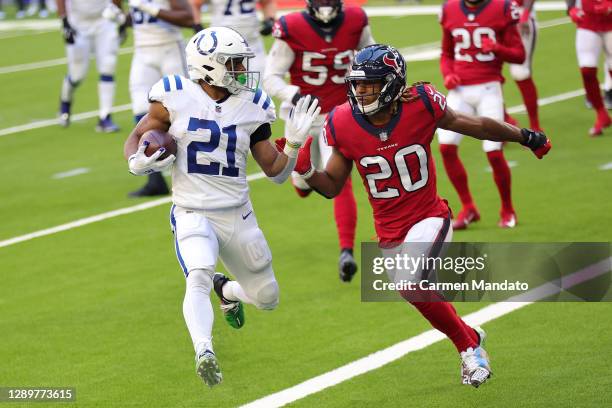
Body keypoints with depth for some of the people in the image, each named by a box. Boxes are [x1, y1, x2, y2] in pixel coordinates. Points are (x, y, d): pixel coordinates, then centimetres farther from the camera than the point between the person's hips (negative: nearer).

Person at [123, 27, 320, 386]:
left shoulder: (251, 107, -1)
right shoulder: (176, 99, -9)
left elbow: (276, 171, 5)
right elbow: (137, 138, 3)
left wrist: (295, 142, -12)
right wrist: (139, 161, -18)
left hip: (238, 215, 4)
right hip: (193, 214, -4)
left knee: (267, 298, 14)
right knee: (199, 278, -33)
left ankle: (226, 289, 44)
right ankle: (204, 352, -39)